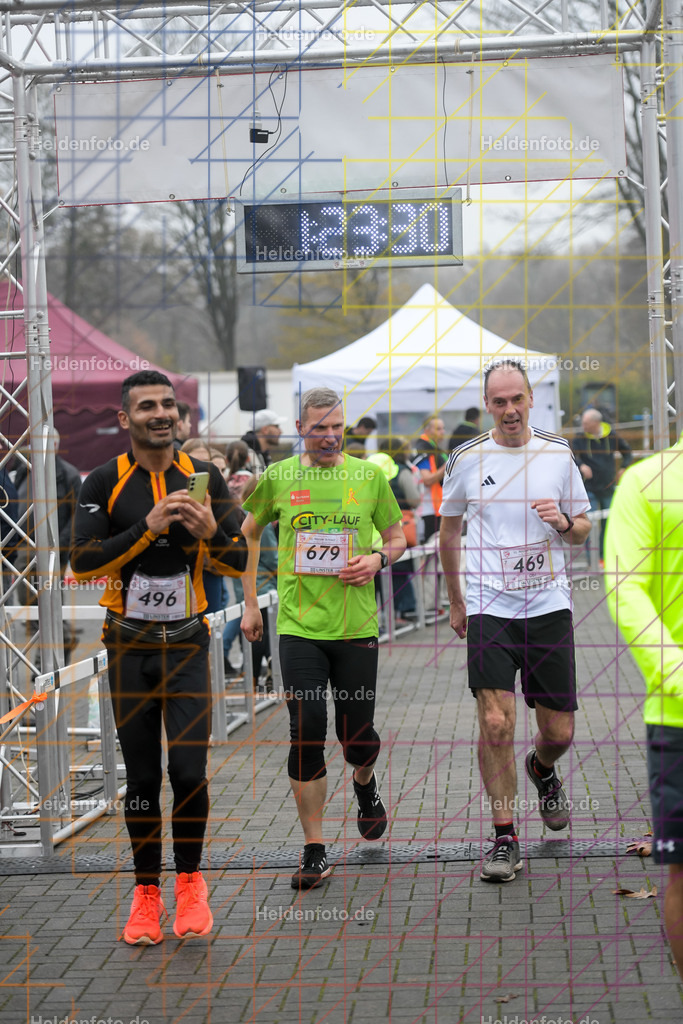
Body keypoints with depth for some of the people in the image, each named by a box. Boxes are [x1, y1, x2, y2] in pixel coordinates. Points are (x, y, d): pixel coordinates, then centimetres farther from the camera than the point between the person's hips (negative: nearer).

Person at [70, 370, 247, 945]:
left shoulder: (205, 478, 2)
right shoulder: (105, 483, -3)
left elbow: (240, 565, 5)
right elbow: (82, 563, -12)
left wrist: (212, 531, -16)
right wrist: (147, 528, -22)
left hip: (187, 643, 0)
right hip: (129, 647, 0)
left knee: (190, 771, -8)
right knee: (142, 776, 6)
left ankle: (190, 880, 14)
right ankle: (147, 892, 20)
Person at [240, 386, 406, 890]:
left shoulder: (370, 475, 3)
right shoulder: (278, 477, 2)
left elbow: (397, 536, 14)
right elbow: (249, 534, 16)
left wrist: (378, 558, -9)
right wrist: (250, 603, 12)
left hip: (357, 626, 1)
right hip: (299, 626, 0)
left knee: (357, 735, 6)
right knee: (307, 732, -6)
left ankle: (366, 787, 43)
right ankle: (315, 850, 4)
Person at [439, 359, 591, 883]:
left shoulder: (559, 454, 4)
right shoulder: (467, 459, 1)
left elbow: (584, 528, 12)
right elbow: (449, 531, 14)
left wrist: (564, 522, -12)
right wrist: (455, 602, 17)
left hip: (549, 604, 1)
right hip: (489, 605, -1)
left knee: (559, 731, 5)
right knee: (495, 725, -12)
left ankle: (542, 769, 41)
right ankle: (505, 837, 1)